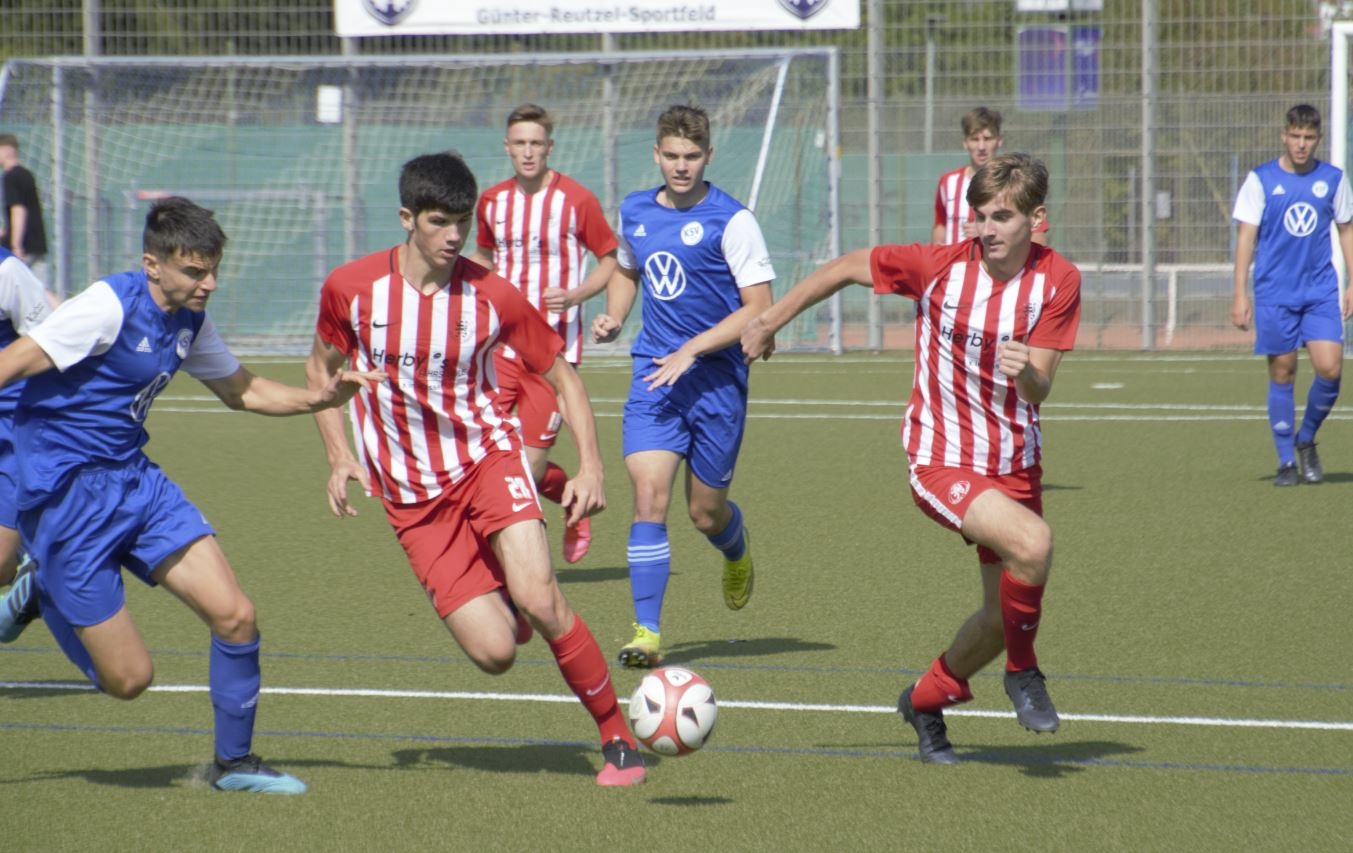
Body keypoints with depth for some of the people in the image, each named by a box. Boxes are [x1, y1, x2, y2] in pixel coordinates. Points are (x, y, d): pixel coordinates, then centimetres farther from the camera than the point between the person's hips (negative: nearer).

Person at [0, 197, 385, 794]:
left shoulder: (189, 321, 6)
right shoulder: (110, 306, -19)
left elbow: (239, 389, 22)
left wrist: (319, 399, 5)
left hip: (135, 480, 7)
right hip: (66, 493, -7)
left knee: (235, 616, -4)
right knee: (129, 678, -7)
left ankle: (234, 762, 15)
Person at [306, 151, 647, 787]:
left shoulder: (493, 297, -8)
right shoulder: (350, 288, -7)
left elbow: (562, 375, 5)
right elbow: (322, 368, 12)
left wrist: (590, 465, -7)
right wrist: (338, 457, -1)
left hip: (487, 457, -1)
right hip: (413, 496, 1)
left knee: (538, 597, -27)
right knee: (494, 652, -11)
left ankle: (617, 737, -10)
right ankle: (500, 603, 30)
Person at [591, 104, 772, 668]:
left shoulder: (731, 221, -10)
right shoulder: (634, 213, 7)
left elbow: (759, 308, -12)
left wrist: (690, 351, -19)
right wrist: (613, 317, 7)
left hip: (716, 378, -3)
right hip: (654, 374, 3)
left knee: (706, 513, 9)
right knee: (649, 496, -15)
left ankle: (737, 553, 47)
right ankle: (647, 633, -16)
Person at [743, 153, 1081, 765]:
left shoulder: (1058, 281, -8)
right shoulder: (941, 266, -14)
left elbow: (1039, 390, -12)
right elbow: (848, 268, 1)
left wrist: (1025, 370, -37)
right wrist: (769, 322, 10)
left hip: (1016, 462, 4)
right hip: (942, 460, -4)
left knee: (1005, 616, 12)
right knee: (1032, 544, -31)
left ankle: (927, 699, 40)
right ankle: (1023, 670, -6)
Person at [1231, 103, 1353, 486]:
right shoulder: (1261, 179, -1)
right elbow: (1246, 235, -1)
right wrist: (1240, 293, -7)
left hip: (1321, 292, 2)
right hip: (1274, 294, -1)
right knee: (1282, 374, 1)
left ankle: (1306, 440, 14)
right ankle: (1286, 461, 11)